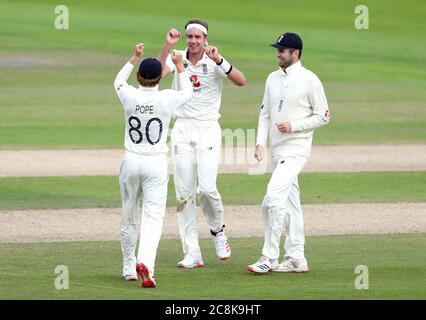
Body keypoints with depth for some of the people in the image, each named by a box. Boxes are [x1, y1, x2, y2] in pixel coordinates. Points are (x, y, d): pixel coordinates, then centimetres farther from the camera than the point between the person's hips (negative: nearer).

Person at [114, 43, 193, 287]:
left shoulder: (129, 96, -7)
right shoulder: (167, 99, -9)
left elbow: (118, 82, 19)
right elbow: (188, 93, 14)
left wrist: (135, 58, 24)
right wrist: (179, 65, 22)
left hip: (131, 162, 2)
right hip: (156, 165, -2)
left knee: (129, 217, 15)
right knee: (153, 216, -5)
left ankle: (129, 269, 23)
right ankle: (145, 262, -27)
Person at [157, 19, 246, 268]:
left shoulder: (215, 63, -3)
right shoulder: (176, 59, 3)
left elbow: (241, 81, -17)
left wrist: (219, 60, -27)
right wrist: (168, 46, -26)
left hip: (208, 130, -2)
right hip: (182, 129, 2)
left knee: (207, 188, -14)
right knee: (184, 193, 1)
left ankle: (218, 230, 16)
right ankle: (192, 253, 4)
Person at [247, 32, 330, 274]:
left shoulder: (309, 80, -7)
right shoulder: (273, 79, 13)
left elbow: (324, 116, -6)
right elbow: (265, 113, 16)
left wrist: (294, 126, -15)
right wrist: (260, 143, 4)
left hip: (296, 149, -8)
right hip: (277, 150, 8)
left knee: (274, 198, -18)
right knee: (290, 203, 11)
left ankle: (269, 258, -16)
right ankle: (296, 259, 16)